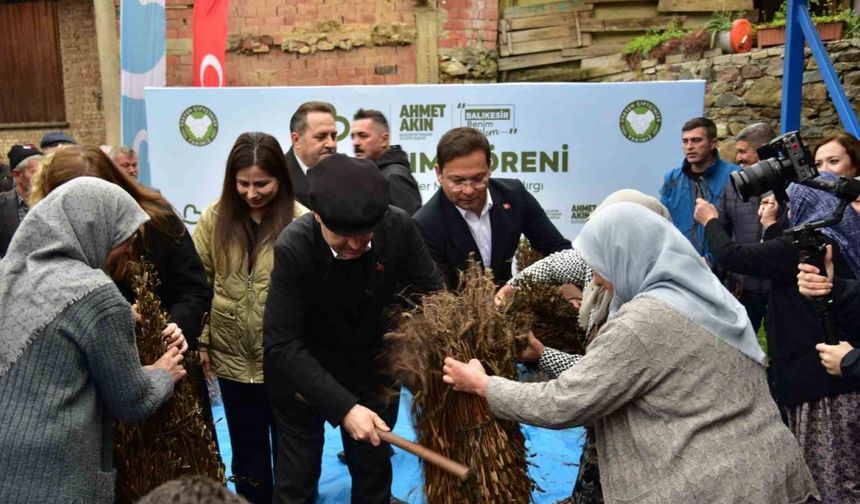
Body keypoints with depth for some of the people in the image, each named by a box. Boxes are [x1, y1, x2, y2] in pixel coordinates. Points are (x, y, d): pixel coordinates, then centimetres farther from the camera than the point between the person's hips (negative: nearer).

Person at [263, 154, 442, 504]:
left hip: (371, 369, 3)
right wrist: (343, 406, -35)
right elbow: (281, 345, -28)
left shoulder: (399, 226, -21)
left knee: (374, 474, 16)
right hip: (302, 376, -2)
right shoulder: (293, 248, -28)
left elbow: (431, 293, -7)